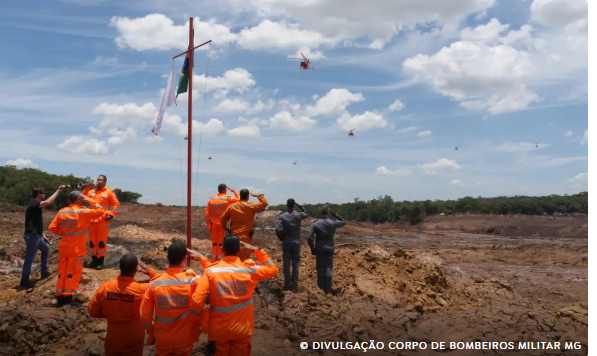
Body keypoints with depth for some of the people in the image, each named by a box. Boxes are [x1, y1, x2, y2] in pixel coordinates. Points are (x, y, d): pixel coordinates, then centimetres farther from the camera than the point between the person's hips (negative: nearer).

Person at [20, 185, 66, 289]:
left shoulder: (36, 205, 15)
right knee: (29, 259, -3)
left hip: (36, 235, 11)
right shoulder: (34, 203, -15)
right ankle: (24, 281, 7)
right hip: (31, 236, -11)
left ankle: (44, 272, 35)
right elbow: (48, 202, -35)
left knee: (46, 248, 27)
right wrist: (58, 190, -27)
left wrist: (43, 235, 20)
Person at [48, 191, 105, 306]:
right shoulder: (83, 212, -13)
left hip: (63, 247, 5)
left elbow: (52, 227, 3)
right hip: (77, 249, -5)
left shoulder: (61, 212, 3)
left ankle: (59, 297, 17)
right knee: (74, 273, 3)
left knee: (62, 272, 13)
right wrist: (89, 200, -6)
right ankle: (68, 297, 1)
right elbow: (100, 211, -13)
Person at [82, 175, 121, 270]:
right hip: (92, 220, 5)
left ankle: (101, 261, 8)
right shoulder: (92, 191, 10)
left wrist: (111, 215, -13)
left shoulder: (109, 192, -4)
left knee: (102, 241, 0)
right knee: (92, 241, 10)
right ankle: (94, 260, 20)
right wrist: (87, 187, -3)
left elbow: (116, 204, -3)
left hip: (103, 221, -5)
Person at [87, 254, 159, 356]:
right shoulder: (141, 290, -24)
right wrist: (150, 272, -8)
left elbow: (92, 311, -4)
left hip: (113, 338, 2)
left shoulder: (105, 287, -16)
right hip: (134, 339, -2)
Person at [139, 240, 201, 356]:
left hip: (163, 339, 1)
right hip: (185, 338, -1)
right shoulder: (192, 281, -19)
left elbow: (145, 316, -7)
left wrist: (152, 329, 9)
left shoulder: (154, 284, -15)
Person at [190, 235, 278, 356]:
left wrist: (198, 320, 0)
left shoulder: (211, 271, -14)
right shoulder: (250, 270, -12)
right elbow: (273, 269, 5)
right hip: (243, 328, 1)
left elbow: (197, 300, -18)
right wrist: (257, 250, 4)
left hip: (219, 329, 0)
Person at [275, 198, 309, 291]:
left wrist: (282, 238, 0)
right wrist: (300, 206, 16)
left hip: (286, 242, -1)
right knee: (295, 263, 8)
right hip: (296, 242, 1)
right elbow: (306, 214, 20)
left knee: (286, 264, 5)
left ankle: (287, 284, 7)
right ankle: (294, 283, 9)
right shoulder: (298, 215, -3)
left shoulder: (282, 216, -8)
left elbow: (278, 230, -17)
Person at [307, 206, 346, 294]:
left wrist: (312, 249, 2)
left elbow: (310, 238, -11)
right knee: (328, 268, 4)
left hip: (319, 249, 0)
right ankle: (328, 288, 4)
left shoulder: (315, 224, -7)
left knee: (320, 268, 8)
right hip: (329, 249, 0)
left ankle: (321, 287, 12)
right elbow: (344, 222, 13)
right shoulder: (333, 223, -6)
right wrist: (334, 213, 8)